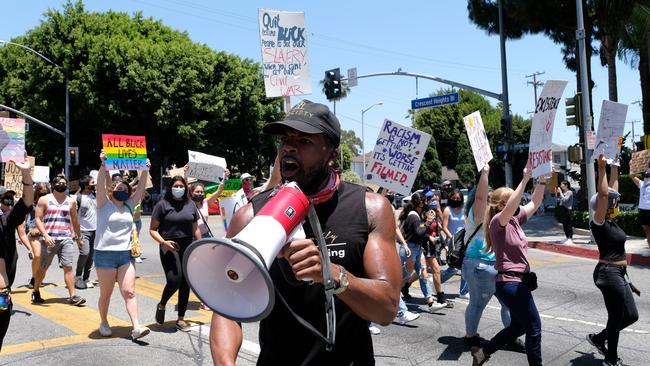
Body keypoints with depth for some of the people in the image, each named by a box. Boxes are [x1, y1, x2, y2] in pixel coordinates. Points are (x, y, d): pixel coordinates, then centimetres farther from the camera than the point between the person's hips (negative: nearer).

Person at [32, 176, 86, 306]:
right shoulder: (44, 200, 5)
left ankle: (73, 296, -8)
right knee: (43, 267, 8)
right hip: (49, 239, -1)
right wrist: (45, 235, -14)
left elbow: (75, 221, 19)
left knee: (68, 266, -6)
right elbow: (38, 219, -1)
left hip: (66, 239, 1)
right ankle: (35, 292, 29)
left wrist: (79, 238, 23)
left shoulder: (71, 201, 11)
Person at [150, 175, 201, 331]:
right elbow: (152, 229, -2)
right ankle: (161, 305, 16)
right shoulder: (163, 205, -1)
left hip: (188, 247, 4)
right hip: (170, 248, -4)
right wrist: (163, 242, -18)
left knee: (186, 283, 5)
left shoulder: (190, 204, 11)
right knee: (174, 281, -16)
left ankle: (181, 319, 18)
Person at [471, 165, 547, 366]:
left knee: (518, 326, 21)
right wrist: (525, 178, -36)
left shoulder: (515, 220, 9)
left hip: (517, 281, 9)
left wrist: (542, 180, -5)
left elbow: (534, 204, 8)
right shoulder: (497, 222, -15)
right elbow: (511, 207, -34)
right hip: (510, 282, -9)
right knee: (534, 327, 1)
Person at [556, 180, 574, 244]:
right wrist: (557, 193, 8)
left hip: (567, 209, -8)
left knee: (568, 224, -7)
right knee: (564, 224, 9)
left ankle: (570, 238, -5)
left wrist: (560, 192, -12)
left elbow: (565, 200, -18)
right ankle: (567, 238, 16)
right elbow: (558, 200, 16)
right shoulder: (562, 192, 16)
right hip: (562, 209, 8)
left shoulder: (569, 192, -6)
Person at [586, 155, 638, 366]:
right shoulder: (599, 223, -14)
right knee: (616, 318, 3)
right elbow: (603, 194, -25)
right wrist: (602, 167, -25)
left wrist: (615, 166, 15)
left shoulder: (611, 221, 9)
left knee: (631, 316, 15)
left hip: (618, 274, 9)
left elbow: (613, 189, 14)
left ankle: (598, 338, 29)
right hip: (608, 273, -9)